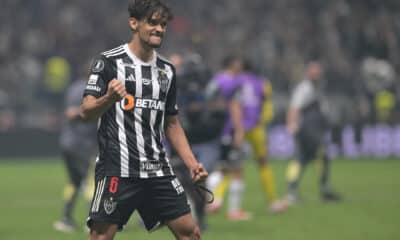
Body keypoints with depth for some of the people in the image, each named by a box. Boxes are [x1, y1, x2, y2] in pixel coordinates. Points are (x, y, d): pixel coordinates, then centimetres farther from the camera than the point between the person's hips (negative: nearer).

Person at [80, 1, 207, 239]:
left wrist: (192, 163, 11)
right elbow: (87, 112, -11)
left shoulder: (167, 70, 15)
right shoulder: (109, 62, -3)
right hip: (117, 169, -6)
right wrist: (109, 98, -32)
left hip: (158, 170, 6)